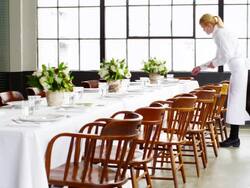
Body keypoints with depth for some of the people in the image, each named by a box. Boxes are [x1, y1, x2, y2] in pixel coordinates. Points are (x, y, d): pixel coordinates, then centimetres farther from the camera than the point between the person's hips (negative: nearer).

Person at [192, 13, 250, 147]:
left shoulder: (220, 33, -11)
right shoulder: (218, 34, 18)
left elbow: (228, 54, -21)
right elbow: (219, 58, 26)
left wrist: (214, 64, -5)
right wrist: (201, 67, 27)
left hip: (239, 69, -10)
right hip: (237, 70, 10)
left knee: (235, 101, -6)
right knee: (235, 102, 9)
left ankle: (234, 138, -1)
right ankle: (234, 137, 12)